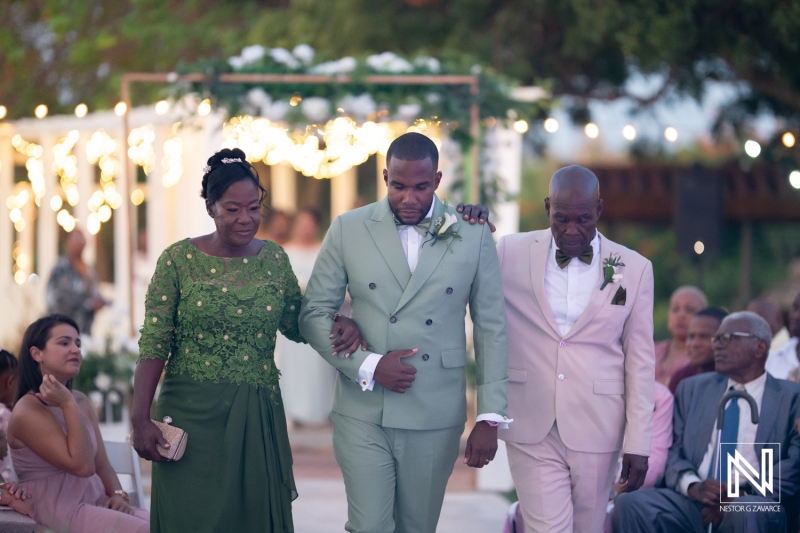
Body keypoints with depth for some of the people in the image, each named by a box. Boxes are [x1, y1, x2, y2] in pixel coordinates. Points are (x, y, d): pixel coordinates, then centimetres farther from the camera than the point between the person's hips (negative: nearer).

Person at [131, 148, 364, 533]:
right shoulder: (179, 259, -4)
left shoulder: (274, 260, 7)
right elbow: (154, 345, -4)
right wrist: (140, 419, -9)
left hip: (258, 422, 3)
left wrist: (339, 325, -5)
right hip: (193, 417, -3)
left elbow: (296, 324, 16)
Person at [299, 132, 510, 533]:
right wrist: (367, 365, -12)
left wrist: (490, 417, -1)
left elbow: (491, 328, 3)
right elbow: (314, 315, 3)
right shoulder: (348, 230, 0)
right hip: (363, 414, -1)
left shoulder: (473, 235, 1)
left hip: (435, 420, 1)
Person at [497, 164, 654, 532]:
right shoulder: (511, 253, 2)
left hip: (596, 433, 1)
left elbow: (640, 363, 4)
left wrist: (638, 445, 1)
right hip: (532, 432, -1)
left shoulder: (635, 270, 3)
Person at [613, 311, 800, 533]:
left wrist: (742, 495, -15)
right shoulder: (692, 389, 21)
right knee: (629, 503, -25)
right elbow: (674, 452, 13)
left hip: (753, 507, -3)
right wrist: (692, 485, -10)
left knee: (747, 511, -39)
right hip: (691, 503, 3)